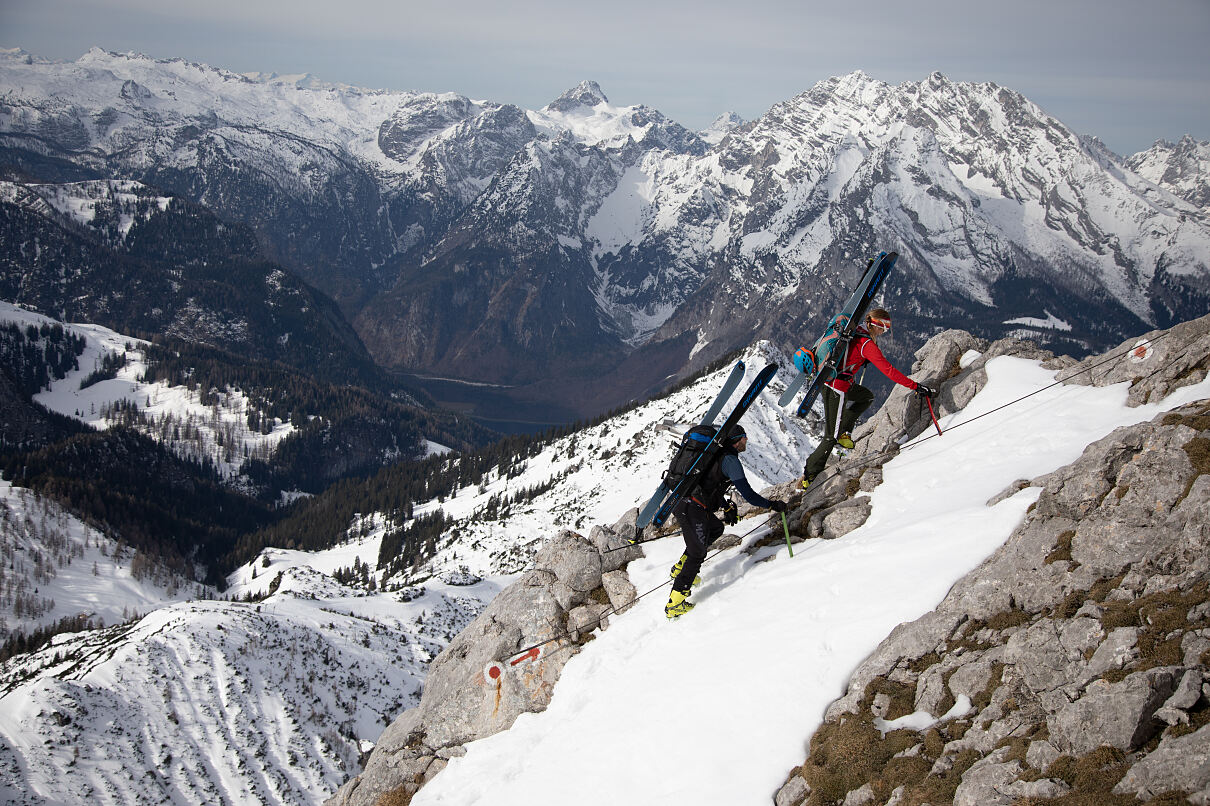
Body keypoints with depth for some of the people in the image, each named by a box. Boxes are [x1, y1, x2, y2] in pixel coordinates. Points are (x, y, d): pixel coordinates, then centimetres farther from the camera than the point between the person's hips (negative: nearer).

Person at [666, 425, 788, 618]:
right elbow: (747, 493, -12)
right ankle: (674, 605, 1)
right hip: (693, 511, -9)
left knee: (716, 529, 29)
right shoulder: (730, 460, -10)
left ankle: (681, 568, 26)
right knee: (697, 554, 1)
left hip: (681, 501, 9)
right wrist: (772, 505, -1)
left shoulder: (716, 453, 18)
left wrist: (726, 507, 28)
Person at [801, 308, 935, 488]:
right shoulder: (867, 344, -19)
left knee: (867, 397, 29)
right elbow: (888, 370, -22)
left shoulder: (854, 332, 5)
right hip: (837, 389, -9)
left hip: (826, 378, 9)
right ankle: (809, 475, 7)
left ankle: (843, 432, 18)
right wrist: (916, 387, -21)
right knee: (831, 437, 0)